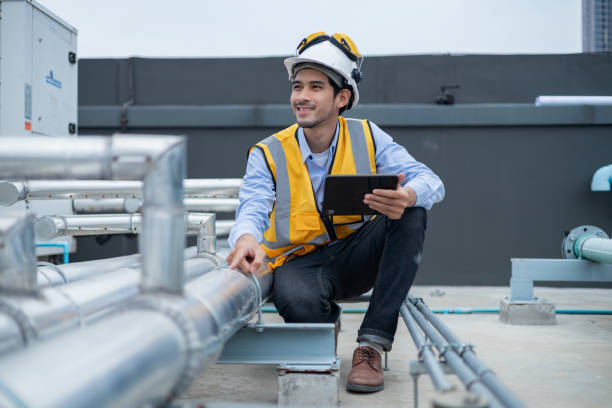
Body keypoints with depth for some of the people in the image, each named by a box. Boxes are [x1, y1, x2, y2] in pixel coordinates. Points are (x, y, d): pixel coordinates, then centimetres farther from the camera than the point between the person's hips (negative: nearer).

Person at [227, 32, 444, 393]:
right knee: (298, 303, -38)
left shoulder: (366, 138, -3)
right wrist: (247, 238, -50)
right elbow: (253, 207, -23)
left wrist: (407, 195, -40)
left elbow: (431, 182, -14)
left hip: (354, 256, 2)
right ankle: (328, 322, 5)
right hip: (300, 261, -2)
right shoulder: (268, 154, -6)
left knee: (412, 213, -25)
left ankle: (372, 345, -25)